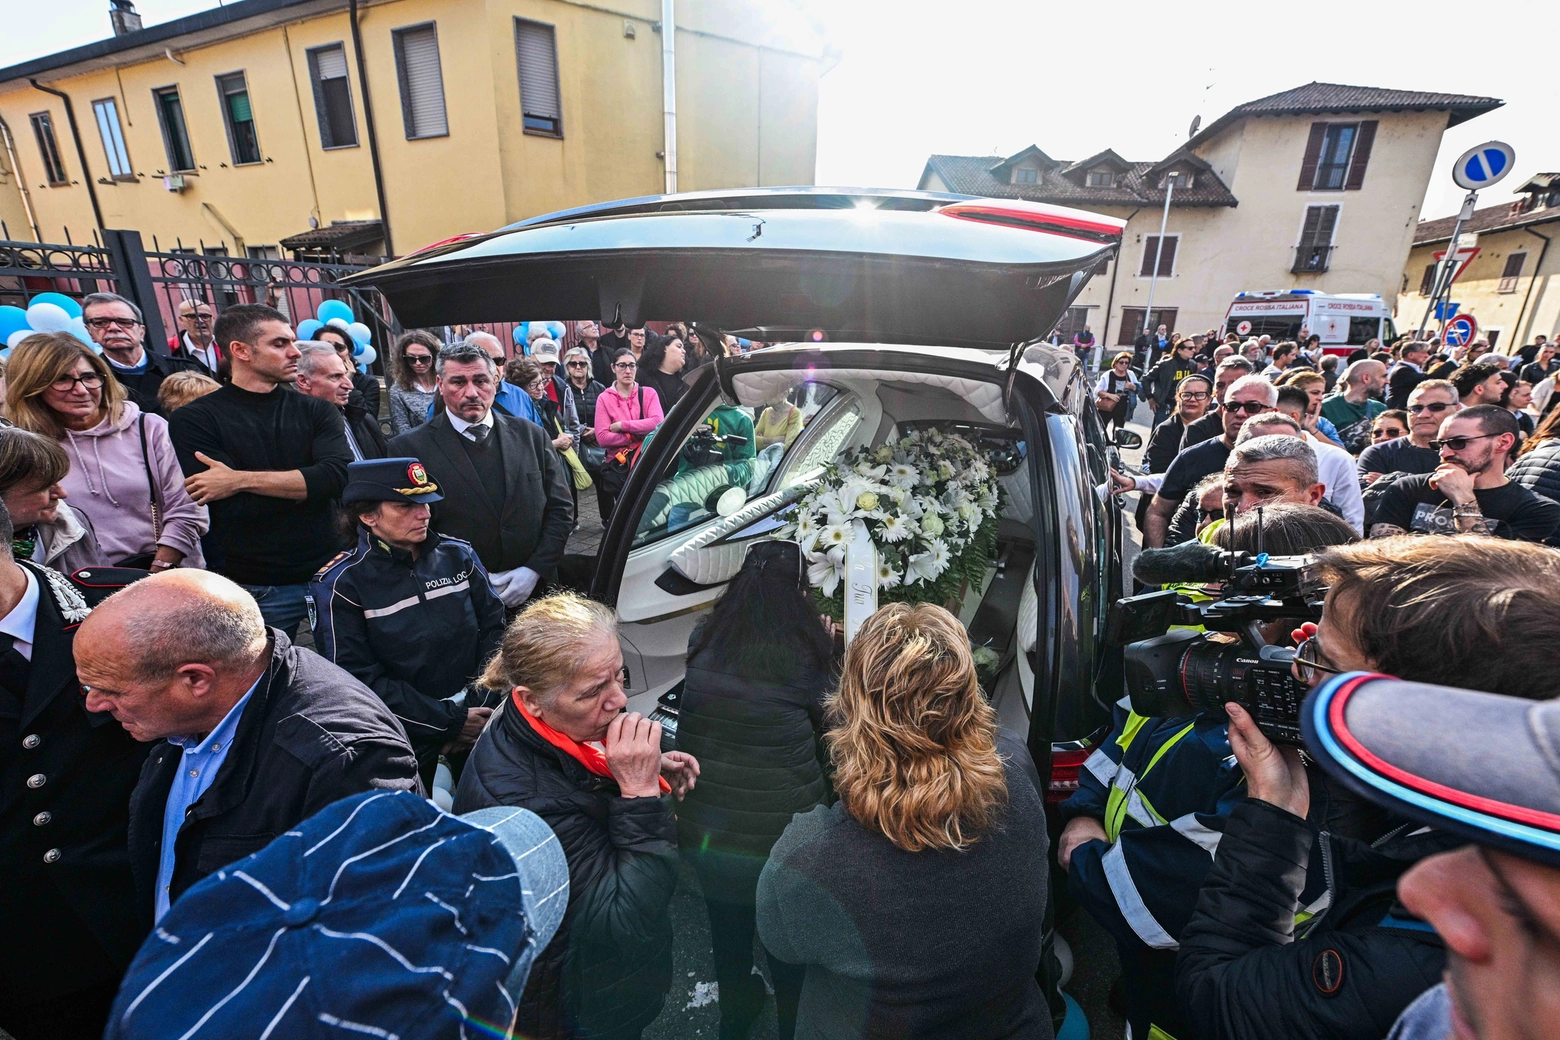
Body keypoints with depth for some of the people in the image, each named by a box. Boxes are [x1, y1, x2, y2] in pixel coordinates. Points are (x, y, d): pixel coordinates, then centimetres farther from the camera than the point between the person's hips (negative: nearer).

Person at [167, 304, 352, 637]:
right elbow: (232, 509, -14)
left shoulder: (315, 410, 5)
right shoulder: (193, 420, -2)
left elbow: (339, 475, -13)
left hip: (327, 571, 3)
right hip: (255, 587, -2)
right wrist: (303, 485, -9)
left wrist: (242, 480, -16)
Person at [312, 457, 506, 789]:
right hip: (406, 741, -2)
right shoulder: (340, 585, -7)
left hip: (476, 721, 2)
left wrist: (478, 709, -5)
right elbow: (360, 680, -10)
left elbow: (493, 625, 5)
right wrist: (451, 722, -13)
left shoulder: (458, 555, 3)